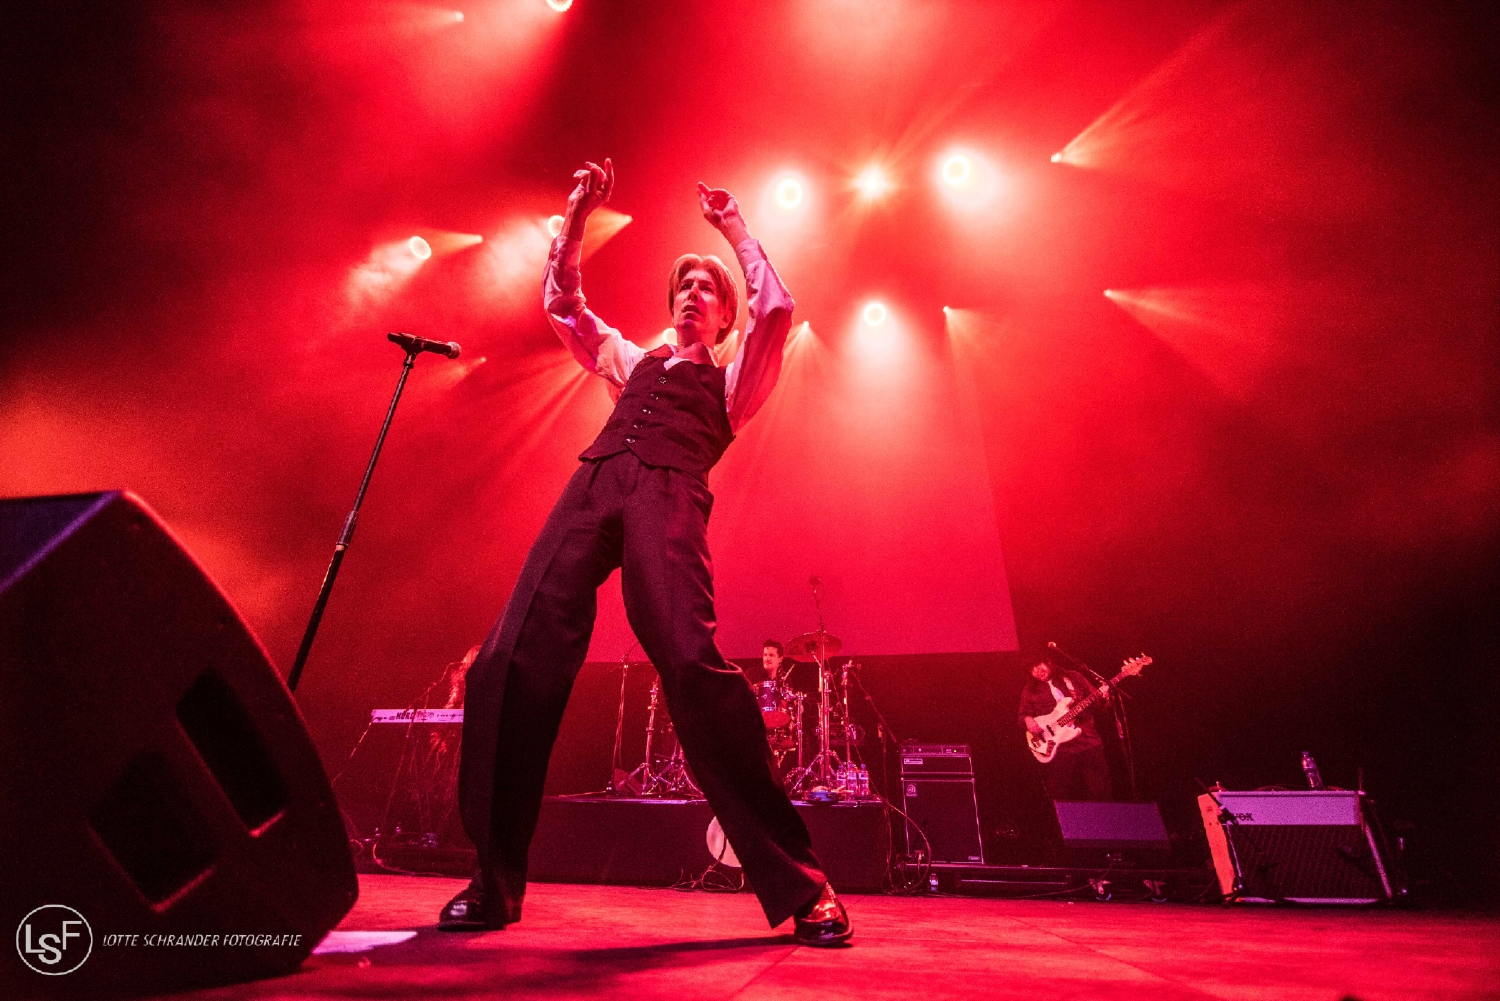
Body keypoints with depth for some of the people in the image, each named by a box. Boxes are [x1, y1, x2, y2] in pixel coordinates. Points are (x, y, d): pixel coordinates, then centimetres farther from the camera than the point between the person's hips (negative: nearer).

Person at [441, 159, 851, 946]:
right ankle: (496, 881, 3)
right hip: (592, 488, 5)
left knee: (692, 663, -25)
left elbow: (776, 307, 11)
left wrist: (733, 225, 23)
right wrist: (578, 213, 33)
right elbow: (559, 300, 38)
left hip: (668, 496, -4)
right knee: (512, 660, -12)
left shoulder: (731, 381, 24)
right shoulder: (631, 361, 36)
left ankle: (800, 886, -13)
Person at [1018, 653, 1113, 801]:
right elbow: (1024, 714, 8)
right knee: (1063, 797, 1)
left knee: (1101, 793, 5)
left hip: (1088, 740, 1)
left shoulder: (1072, 677, 8)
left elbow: (1095, 704, 11)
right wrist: (1028, 720, -14)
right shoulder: (1030, 689, 7)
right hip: (1058, 747, -1)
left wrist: (1102, 696, -10)